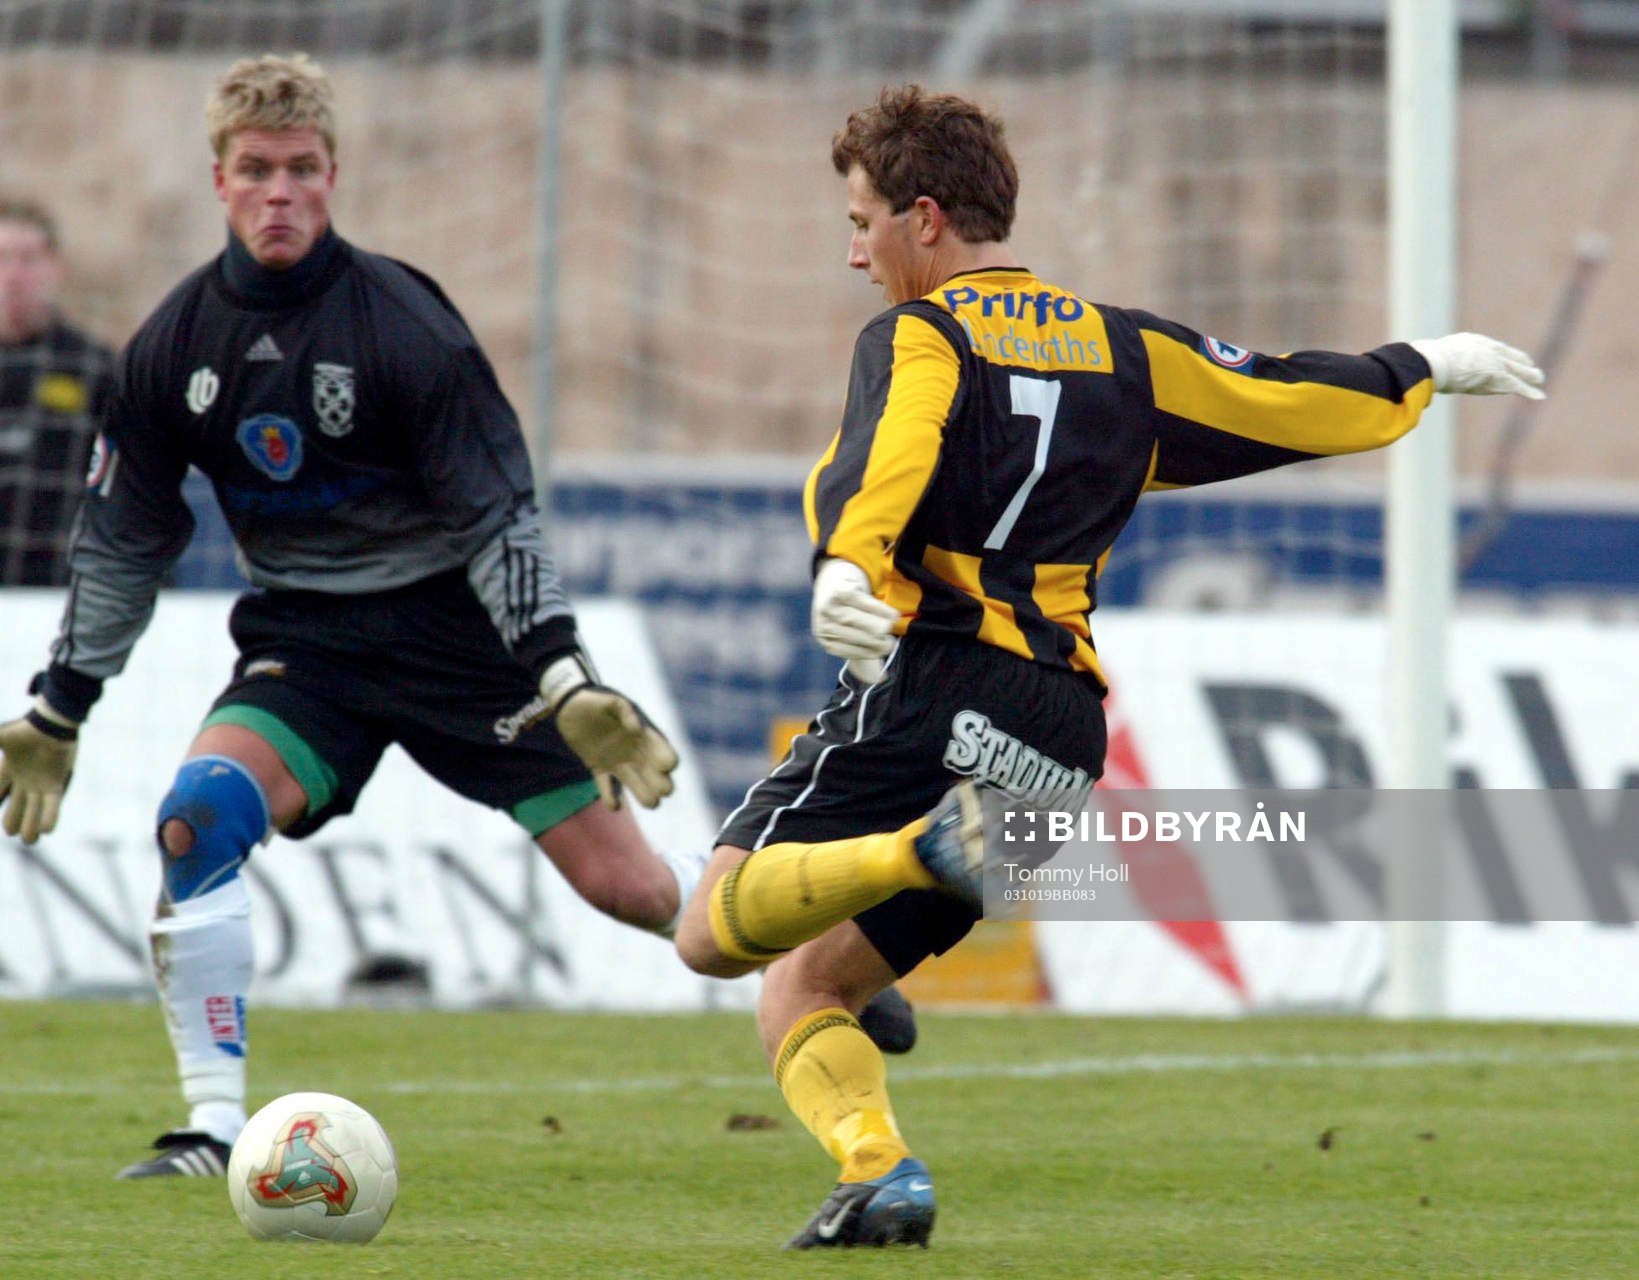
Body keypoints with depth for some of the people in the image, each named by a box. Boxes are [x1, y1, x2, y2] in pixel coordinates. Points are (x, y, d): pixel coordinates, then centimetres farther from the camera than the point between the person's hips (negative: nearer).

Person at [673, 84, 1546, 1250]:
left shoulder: (918, 338, 1)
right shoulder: (1123, 350, 18)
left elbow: (886, 460, -21)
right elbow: (1298, 405, 24)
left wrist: (846, 567, -39)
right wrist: (1425, 364, 41)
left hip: (929, 685, -7)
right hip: (1060, 737, 7)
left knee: (716, 929, -14)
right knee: (800, 994, 13)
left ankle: (920, 847, -35)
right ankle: (880, 1176, -12)